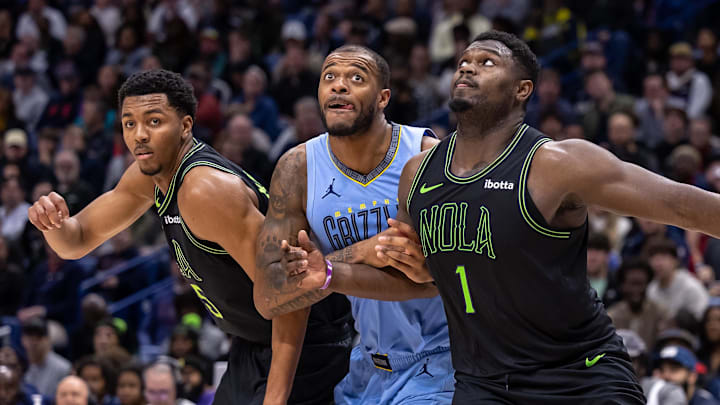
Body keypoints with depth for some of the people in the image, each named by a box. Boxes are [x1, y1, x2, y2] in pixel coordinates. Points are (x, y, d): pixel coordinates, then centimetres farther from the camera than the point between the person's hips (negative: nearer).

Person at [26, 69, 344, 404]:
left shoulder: (207, 188, -28)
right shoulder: (148, 174, 1)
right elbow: (77, 241, 12)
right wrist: (55, 225, -14)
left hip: (295, 344, -9)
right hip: (253, 346, 9)